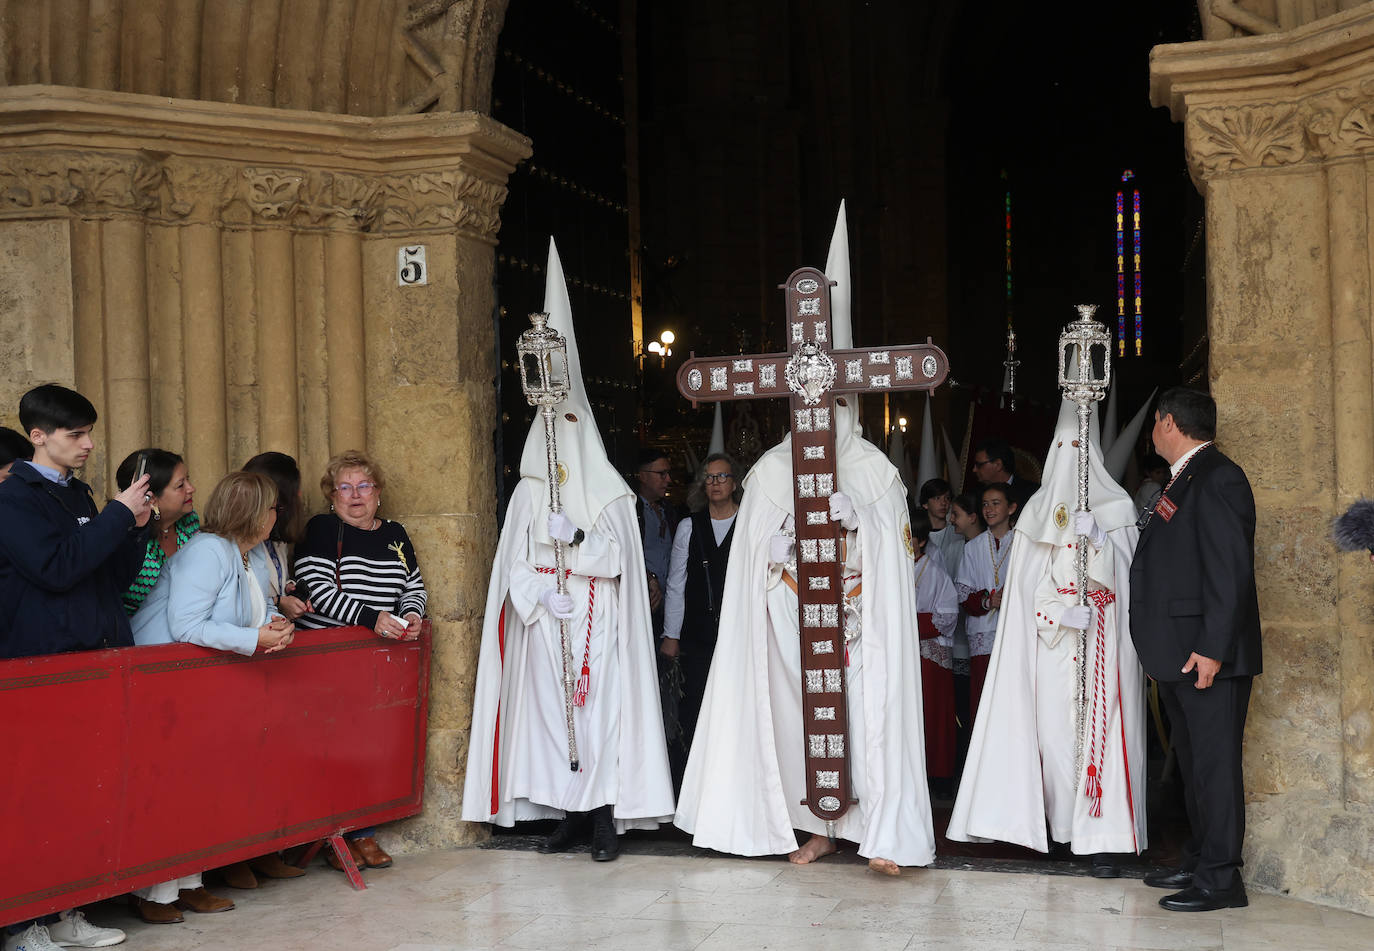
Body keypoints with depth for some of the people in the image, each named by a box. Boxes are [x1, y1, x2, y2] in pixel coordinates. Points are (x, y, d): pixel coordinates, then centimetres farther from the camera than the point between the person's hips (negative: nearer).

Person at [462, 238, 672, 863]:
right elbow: (514, 564, 5)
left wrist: (575, 538, -18)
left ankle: (606, 819, -4)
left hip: (597, 625, -2)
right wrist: (541, 596, -12)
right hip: (545, 625, 2)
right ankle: (570, 816, 9)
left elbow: (618, 556, -3)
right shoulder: (528, 492, 10)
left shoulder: (610, 493, 5)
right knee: (550, 711, 0)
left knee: (599, 712, -7)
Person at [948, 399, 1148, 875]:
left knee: (1100, 728, -8)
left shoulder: (1117, 506, 6)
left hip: (1103, 638, -2)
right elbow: (1029, 580, 8)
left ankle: (1102, 839, -8)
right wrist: (1063, 611, -4)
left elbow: (1126, 571, 1)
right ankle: (1065, 825, 8)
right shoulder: (1039, 510, 11)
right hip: (1053, 640, 2)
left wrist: (1099, 539, -16)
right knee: (1055, 726, -4)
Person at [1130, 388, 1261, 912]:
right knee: (1193, 762, 16)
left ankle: (1220, 879, 0)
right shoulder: (1179, 481, 17)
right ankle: (1199, 861, 26)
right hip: (1177, 653, 10)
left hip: (1209, 654, -10)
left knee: (1214, 761, -5)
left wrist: (1212, 647, -23)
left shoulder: (1218, 478, -13)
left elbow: (1231, 570, -20)